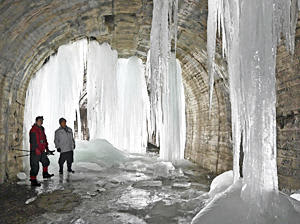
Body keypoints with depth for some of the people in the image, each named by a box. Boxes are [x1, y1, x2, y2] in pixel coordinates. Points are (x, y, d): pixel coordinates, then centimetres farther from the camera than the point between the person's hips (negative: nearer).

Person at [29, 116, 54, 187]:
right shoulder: (33, 130, -14)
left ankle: (45, 174, 43)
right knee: (35, 166, -5)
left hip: (42, 151, 9)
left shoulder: (42, 129, 14)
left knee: (46, 162, 23)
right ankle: (33, 181, 2)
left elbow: (44, 140, 22)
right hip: (35, 152, -9)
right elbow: (33, 142, -20)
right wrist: (37, 150, -25)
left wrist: (47, 149, 21)